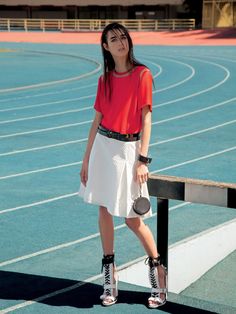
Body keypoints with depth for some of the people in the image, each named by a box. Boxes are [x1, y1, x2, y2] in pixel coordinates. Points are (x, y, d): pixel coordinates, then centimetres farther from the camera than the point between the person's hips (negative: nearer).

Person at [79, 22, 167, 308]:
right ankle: (109, 274, 20)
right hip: (103, 145, 5)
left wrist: (143, 159, -13)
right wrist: (86, 159, 10)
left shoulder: (142, 75, -6)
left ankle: (157, 267, 16)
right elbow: (97, 120, 10)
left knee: (132, 218, -4)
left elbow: (146, 118, -8)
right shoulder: (105, 80, 7)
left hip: (128, 148, -5)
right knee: (104, 210, 8)